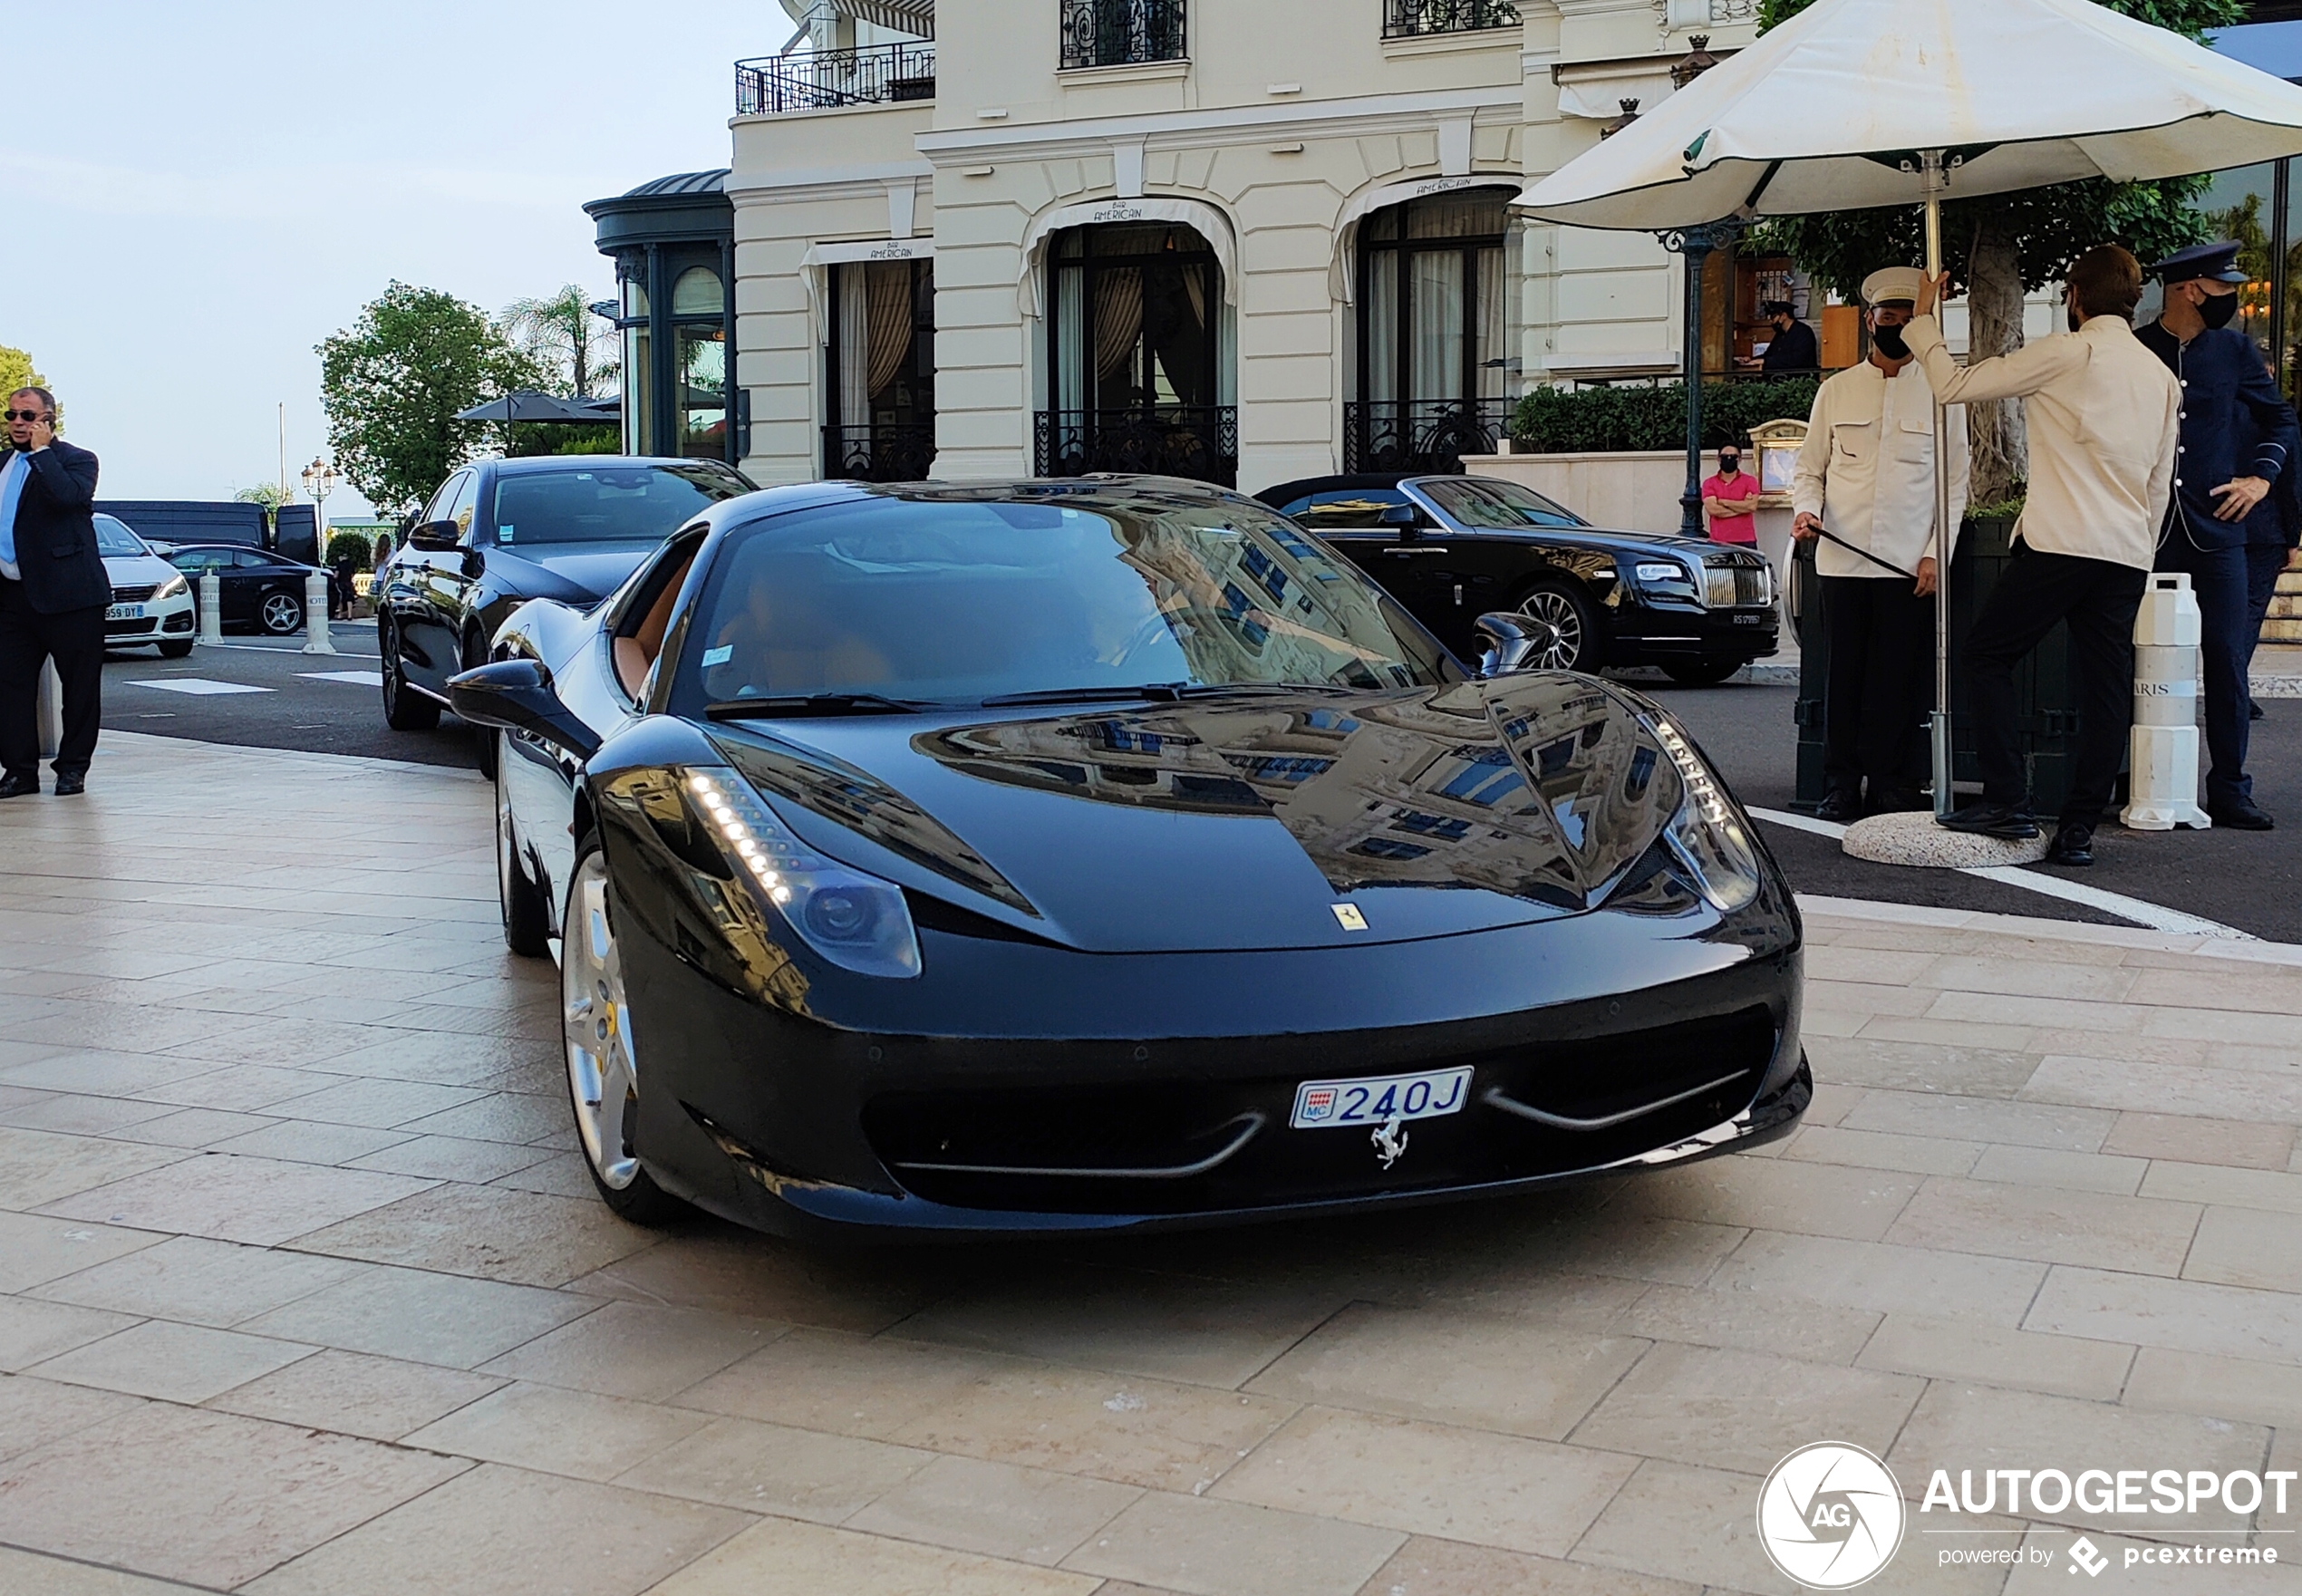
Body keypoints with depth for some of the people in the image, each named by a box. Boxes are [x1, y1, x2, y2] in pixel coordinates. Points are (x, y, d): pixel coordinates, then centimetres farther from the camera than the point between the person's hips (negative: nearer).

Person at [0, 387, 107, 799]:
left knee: (79, 686, 3)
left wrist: (41, 450, -15)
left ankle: (73, 767, 13)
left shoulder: (76, 460, -3)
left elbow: (68, 495, -24)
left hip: (67, 594, -6)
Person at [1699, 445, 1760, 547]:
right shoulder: (1709, 483, 6)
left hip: (1745, 541, 0)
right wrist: (1742, 506, -7)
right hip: (1718, 542, 0)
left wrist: (1723, 502, -6)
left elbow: (1751, 506, -10)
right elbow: (1712, 509, -9)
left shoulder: (1749, 481, 6)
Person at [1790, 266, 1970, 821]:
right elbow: (1809, 469, 15)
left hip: (1909, 565, -1)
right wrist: (1805, 510, -7)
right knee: (1844, 675, 3)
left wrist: (1936, 554, -4)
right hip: (1842, 561, 1)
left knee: (1902, 681, -1)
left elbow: (1955, 483, 7)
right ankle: (1842, 788, 10)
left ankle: (1894, 791, 7)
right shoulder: (1836, 390, 12)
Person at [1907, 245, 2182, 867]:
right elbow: (2160, 484, 21)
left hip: (2059, 542, -6)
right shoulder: (2163, 377, 17)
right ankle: (2078, 830, 5)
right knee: (2105, 687, 5)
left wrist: (1923, 322, 11)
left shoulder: (2065, 353, -4)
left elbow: (1956, 385, -2)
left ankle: (2008, 802, -2)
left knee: (1987, 657, 5)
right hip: (2128, 555, 6)